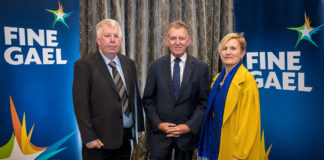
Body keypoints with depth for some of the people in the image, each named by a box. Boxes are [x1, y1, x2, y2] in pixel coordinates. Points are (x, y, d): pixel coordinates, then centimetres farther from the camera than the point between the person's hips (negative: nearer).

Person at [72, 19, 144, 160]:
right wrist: (89, 138, -14)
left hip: (126, 138, 5)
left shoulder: (129, 63, 8)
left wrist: (139, 126, 11)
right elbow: (81, 105, -11)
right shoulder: (84, 65, -8)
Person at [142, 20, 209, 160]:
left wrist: (189, 126, -10)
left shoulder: (200, 67, -3)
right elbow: (148, 100, 3)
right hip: (160, 133, 0)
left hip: (188, 133, 0)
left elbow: (204, 102, -2)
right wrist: (158, 123, -8)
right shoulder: (156, 66, 0)